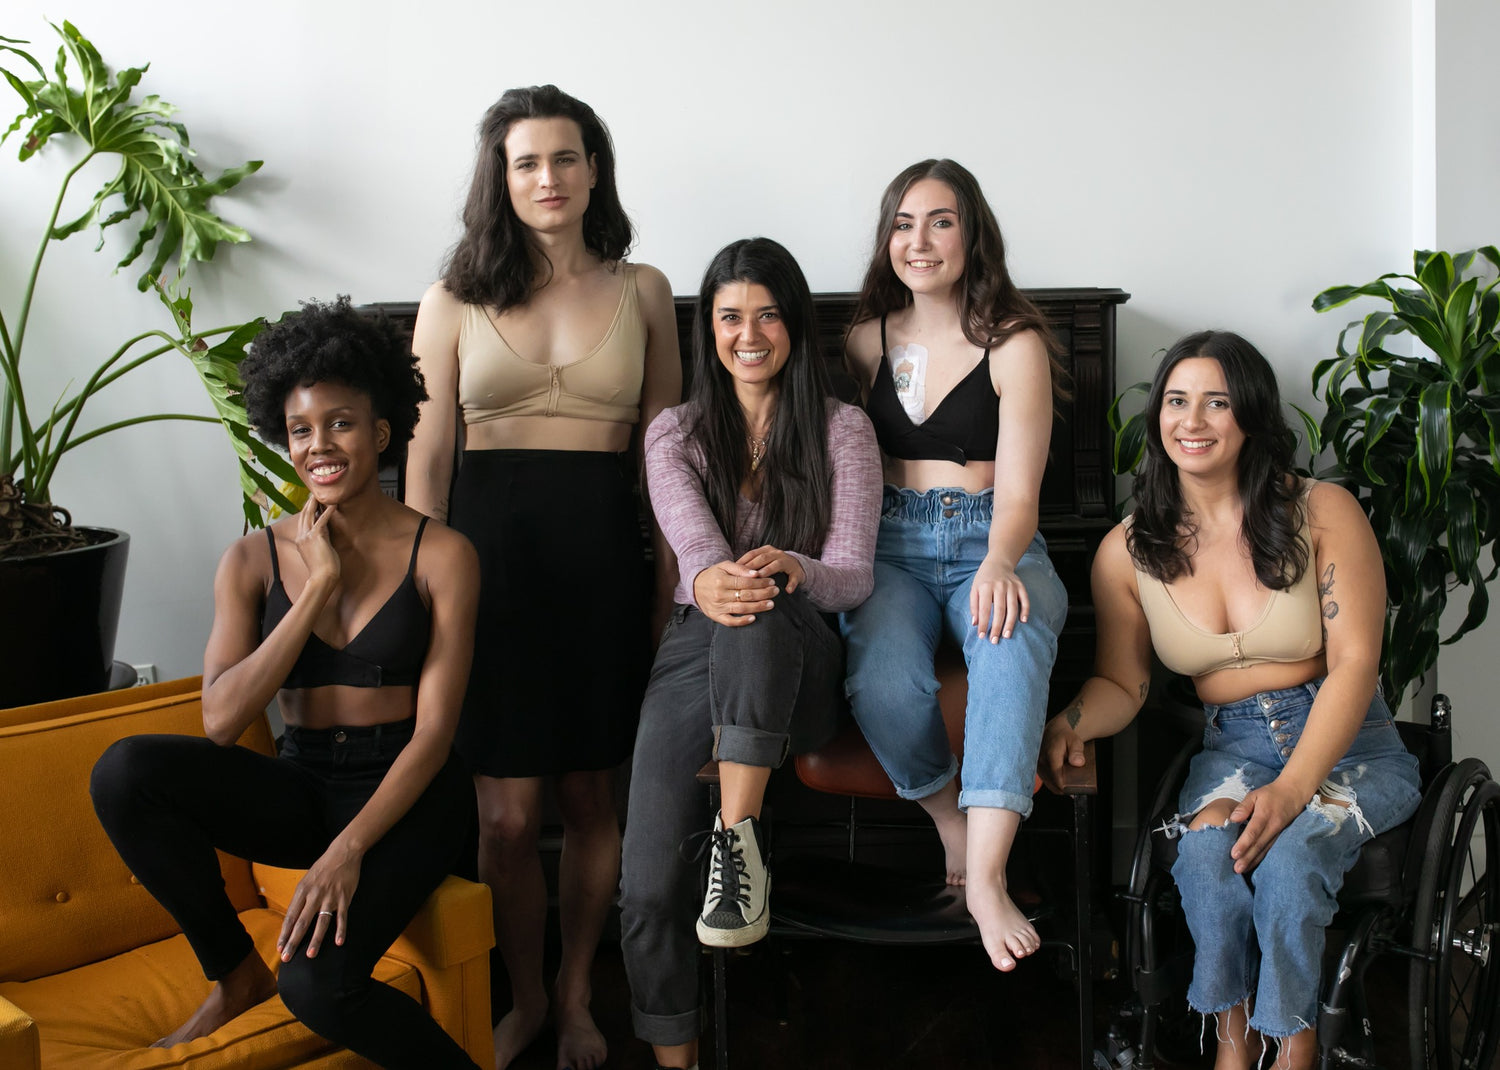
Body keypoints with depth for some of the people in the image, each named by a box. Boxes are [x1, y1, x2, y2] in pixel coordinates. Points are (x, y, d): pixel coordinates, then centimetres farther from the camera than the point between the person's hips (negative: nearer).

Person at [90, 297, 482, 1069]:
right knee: (126, 770, -22)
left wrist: (349, 850, -21)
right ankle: (236, 976, -1)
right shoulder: (254, 561, 2)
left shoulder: (440, 555, -5)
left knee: (318, 984, -28)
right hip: (301, 787, 4)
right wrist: (319, 587, -12)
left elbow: (435, 730, -10)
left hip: (406, 795, -4)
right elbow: (220, 719, -10)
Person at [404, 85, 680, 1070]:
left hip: (600, 551, 1)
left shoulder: (641, 290, 9)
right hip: (490, 545, -1)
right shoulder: (457, 300, 7)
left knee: (591, 796, 9)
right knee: (508, 811, 1)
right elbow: (428, 454, 4)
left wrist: (669, 585, 2)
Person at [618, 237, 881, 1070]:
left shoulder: (841, 430, 8)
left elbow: (852, 576, -3)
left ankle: (737, 838, -39)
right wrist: (706, 581, -34)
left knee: (762, 604, -39)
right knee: (648, 884, -17)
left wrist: (793, 571, -28)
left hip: (795, 659, -1)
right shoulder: (675, 434, 12)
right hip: (697, 653, 2)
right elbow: (693, 541, -8)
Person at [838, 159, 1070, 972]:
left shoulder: (1015, 345, 3)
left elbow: (1018, 490, -5)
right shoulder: (866, 339, 14)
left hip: (993, 543, -2)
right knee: (884, 682, -31)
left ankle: (985, 878, -41)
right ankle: (956, 830, -6)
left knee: (1014, 646, -38)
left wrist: (998, 563, -27)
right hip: (893, 546, 2)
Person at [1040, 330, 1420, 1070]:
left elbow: (1354, 662, -12)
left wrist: (1291, 791, -24)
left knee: (1286, 855, -31)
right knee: (1206, 852, -30)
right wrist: (1069, 724, -20)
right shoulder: (1128, 550, 1)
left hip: (1351, 744, -2)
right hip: (1232, 746, 2)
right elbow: (1122, 683, 5)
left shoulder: (1323, 512, -6)